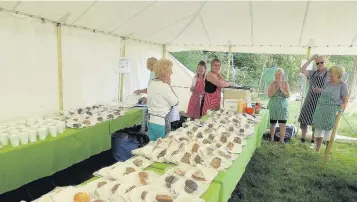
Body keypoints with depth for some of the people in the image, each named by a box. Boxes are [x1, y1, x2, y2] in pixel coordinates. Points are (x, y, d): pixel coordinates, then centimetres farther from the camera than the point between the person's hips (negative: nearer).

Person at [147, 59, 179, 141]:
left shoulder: (151, 83, 6)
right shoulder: (164, 86, -20)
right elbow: (175, 102, -10)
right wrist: (169, 85, -9)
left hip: (151, 120, 8)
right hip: (161, 122, -8)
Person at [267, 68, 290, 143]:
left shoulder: (285, 83, 0)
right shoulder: (272, 83, -2)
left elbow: (287, 95, -5)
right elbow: (269, 95, -6)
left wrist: (281, 89, -18)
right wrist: (276, 89, -17)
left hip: (283, 106, 0)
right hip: (273, 106, 0)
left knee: (282, 124, -5)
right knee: (272, 123, 8)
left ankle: (282, 140, 3)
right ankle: (271, 139, 24)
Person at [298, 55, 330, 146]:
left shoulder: (329, 74, -3)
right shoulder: (313, 73, 8)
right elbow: (302, 70, -8)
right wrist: (310, 59, -10)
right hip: (310, 100, 4)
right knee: (303, 118, 3)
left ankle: (313, 141, 12)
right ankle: (303, 140, 14)